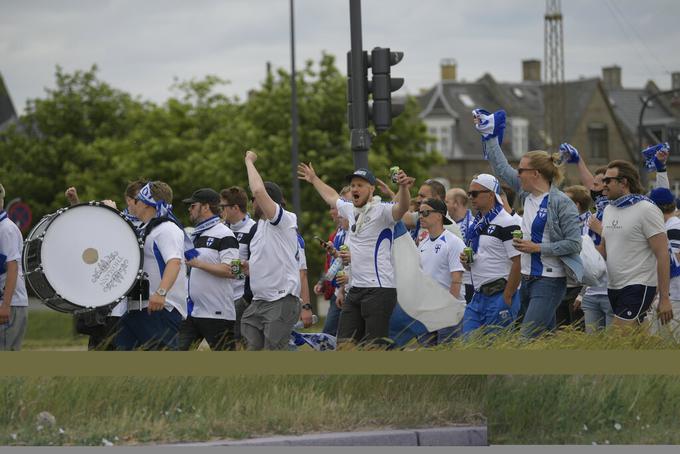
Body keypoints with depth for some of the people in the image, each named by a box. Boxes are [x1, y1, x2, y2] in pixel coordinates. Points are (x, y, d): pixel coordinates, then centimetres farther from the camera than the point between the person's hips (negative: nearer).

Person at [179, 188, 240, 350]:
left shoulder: (224, 235, -9)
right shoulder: (194, 235, 19)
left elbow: (231, 271, -21)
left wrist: (198, 263, -20)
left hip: (217, 313, -8)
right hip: (191, 311, 8)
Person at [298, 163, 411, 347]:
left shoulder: (382, 211, -10)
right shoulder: (351, 210, 14)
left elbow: (402, 207, -31)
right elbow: (331, 196, 35)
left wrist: (403, 187, -50)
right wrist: (314, 179, 48)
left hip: (379, 289, -8)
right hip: (356, 289, 8)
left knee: (374, 346, -12)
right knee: (344, 344, 7)